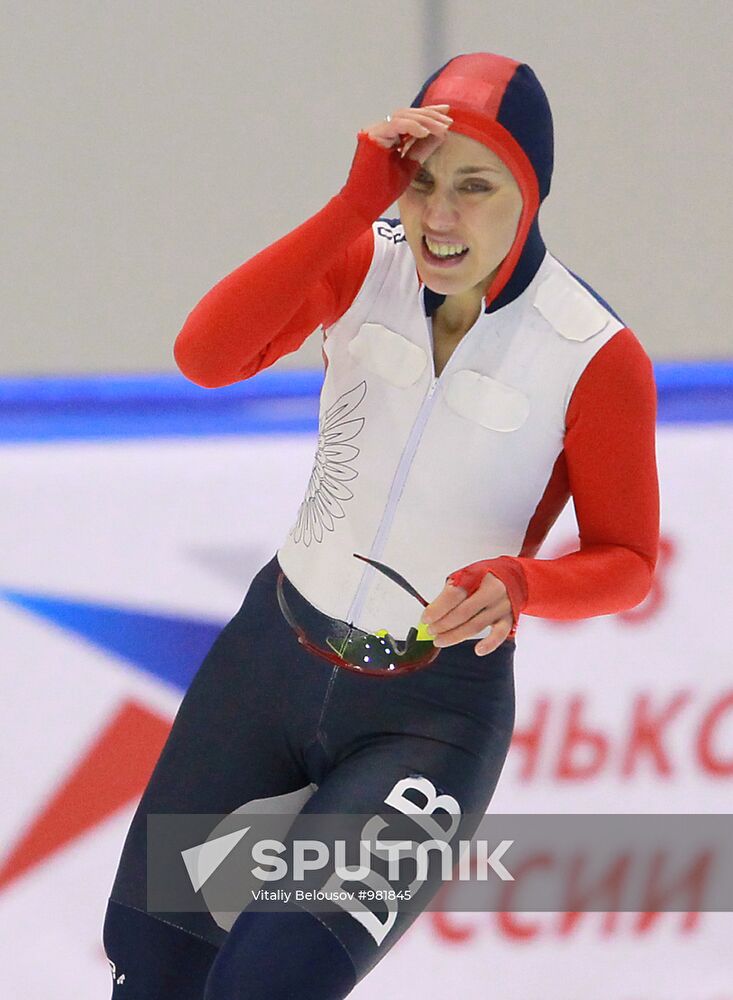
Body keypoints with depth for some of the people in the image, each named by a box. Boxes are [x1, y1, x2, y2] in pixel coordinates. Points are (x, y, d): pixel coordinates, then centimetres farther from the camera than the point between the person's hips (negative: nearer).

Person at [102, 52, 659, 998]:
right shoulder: (366, 263, -9)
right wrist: (357, 202, -30)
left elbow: (625, 561, -7)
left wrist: (520, 586, -29)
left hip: (436, 713, -4)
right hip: (271, 657, 4)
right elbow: (205, 355, -24)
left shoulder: (596, 357, -17)